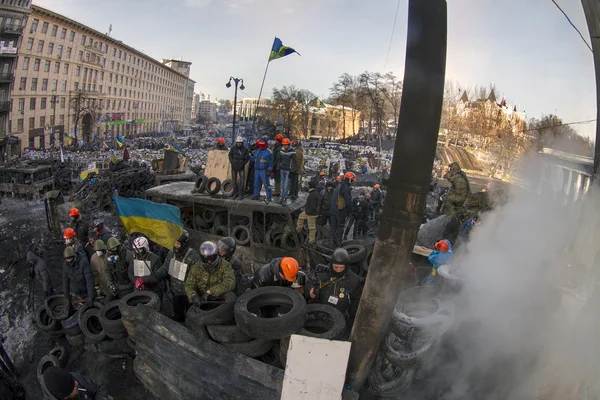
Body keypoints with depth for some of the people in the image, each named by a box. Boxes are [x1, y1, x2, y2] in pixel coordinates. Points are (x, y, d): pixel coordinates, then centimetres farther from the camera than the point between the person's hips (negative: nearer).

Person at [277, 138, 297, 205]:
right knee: (282, 184, 10)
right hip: (282, 170, 6)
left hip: (288, 171, -6)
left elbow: (293, 162, -10)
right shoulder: (281, 151, 8)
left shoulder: (292, 152, -10)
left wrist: (292, 171, -14)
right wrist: (278, 169, 14)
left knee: (286, 185, -7)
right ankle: (283, 196, 18)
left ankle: (285, 198, -2)